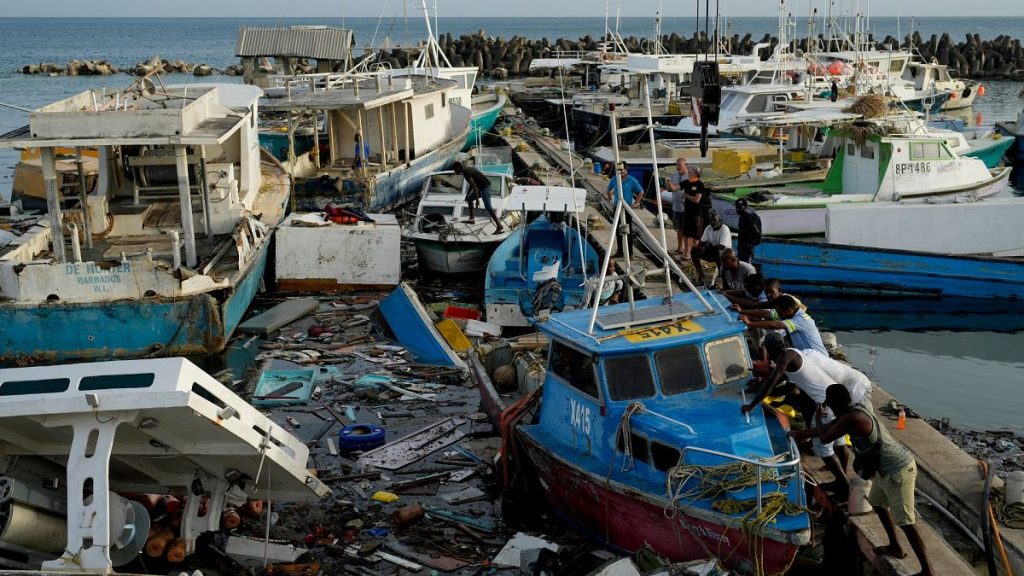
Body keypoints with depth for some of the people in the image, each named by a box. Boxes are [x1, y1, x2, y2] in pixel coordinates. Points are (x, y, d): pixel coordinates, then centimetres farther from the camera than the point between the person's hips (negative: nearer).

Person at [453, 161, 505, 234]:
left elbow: (474, 185, -22)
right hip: (481, 186, 10)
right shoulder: (467, 169, 15)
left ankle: (500, 227, -21)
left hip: (484, 187, -10)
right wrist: (467, 194, 30)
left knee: (488, 207, -16)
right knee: (469, 198, 24)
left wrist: (477, 200, -22)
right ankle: (471, 218, 28)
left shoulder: (465, 173, -15)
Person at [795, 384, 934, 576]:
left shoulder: (850, 419, -23)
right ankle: (895, 547, 40)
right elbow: (829, 429, 23)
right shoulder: (853, 411, 8)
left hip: (898, 470, -10)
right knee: (877, 502, 28)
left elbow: (825, 437, -17)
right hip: (887, 467, 10)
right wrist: (800, 434, 32)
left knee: (905, 522, -9)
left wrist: (818, 429, 6)